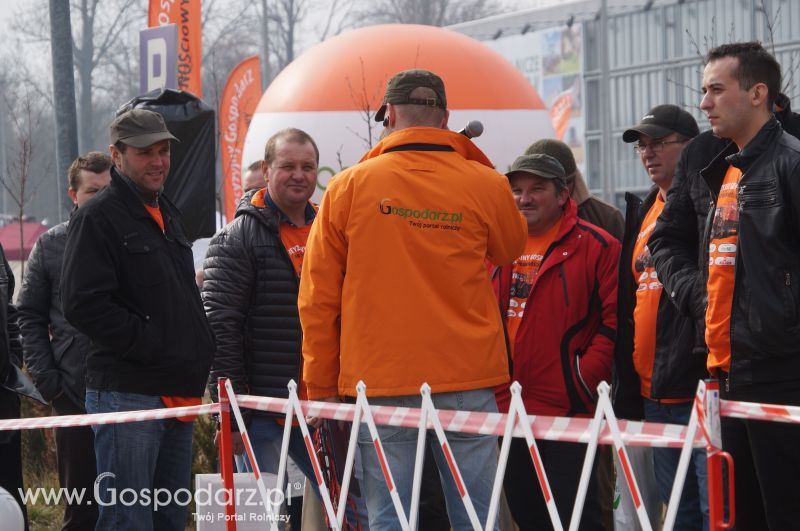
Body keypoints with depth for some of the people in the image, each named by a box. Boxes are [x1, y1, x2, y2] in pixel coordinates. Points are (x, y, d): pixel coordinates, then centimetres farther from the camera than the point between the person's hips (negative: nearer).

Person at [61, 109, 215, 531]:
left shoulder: (167, 215, 21)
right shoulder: (97, 217, -7)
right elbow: (84, 305, -17)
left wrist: (199, 352, 15)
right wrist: (152, 345, -17)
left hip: (177, 396, 9)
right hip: (126, 396, -9)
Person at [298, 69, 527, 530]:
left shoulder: (347, 188, 1)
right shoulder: (485, 186, 1)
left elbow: (318, 298, 3)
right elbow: (510, 250, 22)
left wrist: (321, 387, 11)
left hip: (378, 382, 0)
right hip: (467, 381, 0)